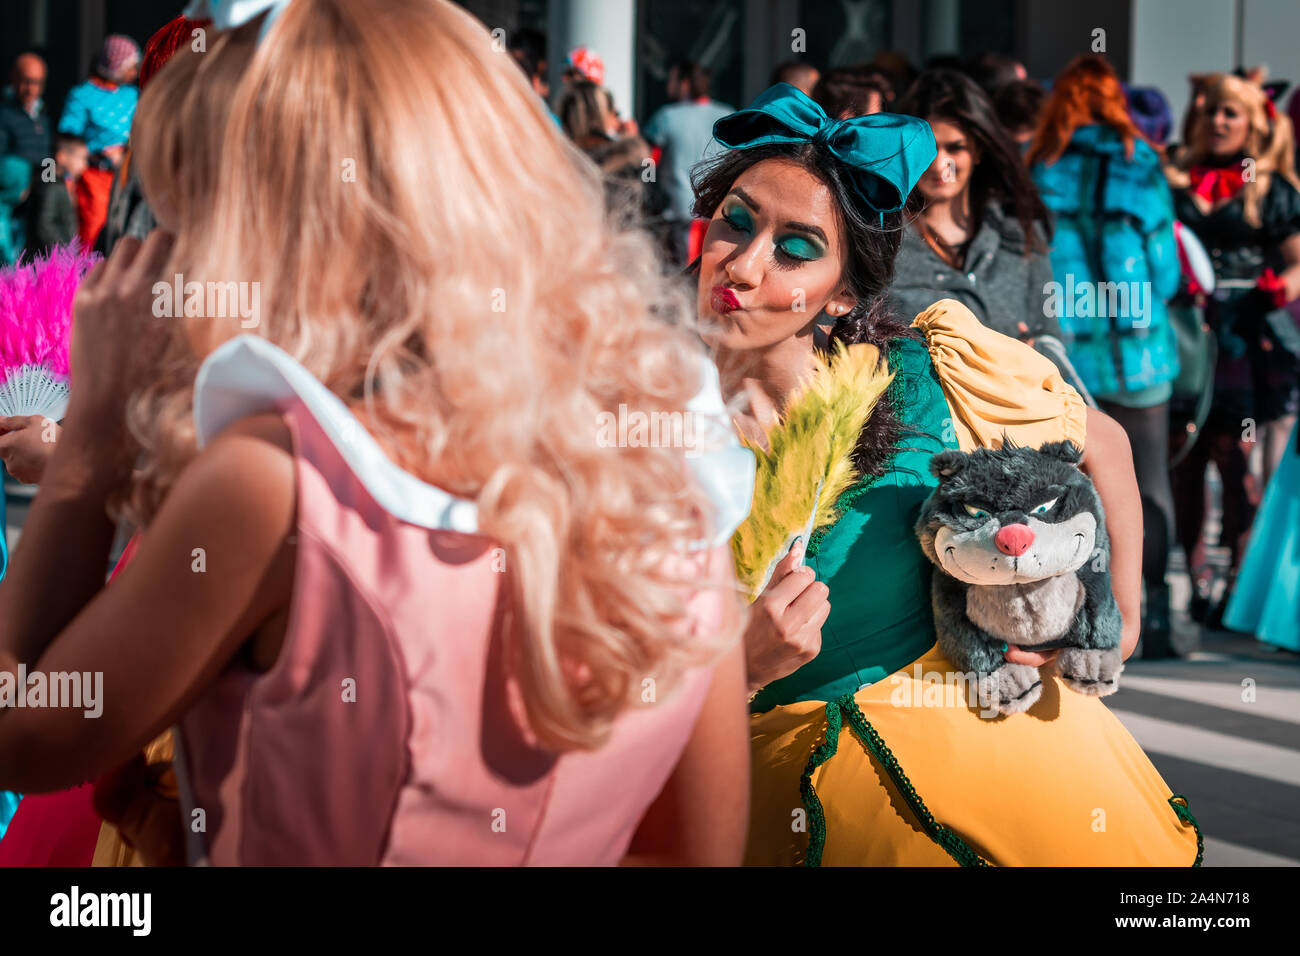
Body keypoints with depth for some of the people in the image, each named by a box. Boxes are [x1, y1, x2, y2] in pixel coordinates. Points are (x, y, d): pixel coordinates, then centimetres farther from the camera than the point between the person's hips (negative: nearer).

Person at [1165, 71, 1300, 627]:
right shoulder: (1178, 181, 12)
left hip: (1246, 339, -3)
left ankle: (1239, 582, 2)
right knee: (1186, 461, 2)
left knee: (1234, 458, -6)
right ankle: (1198, 581, 10)